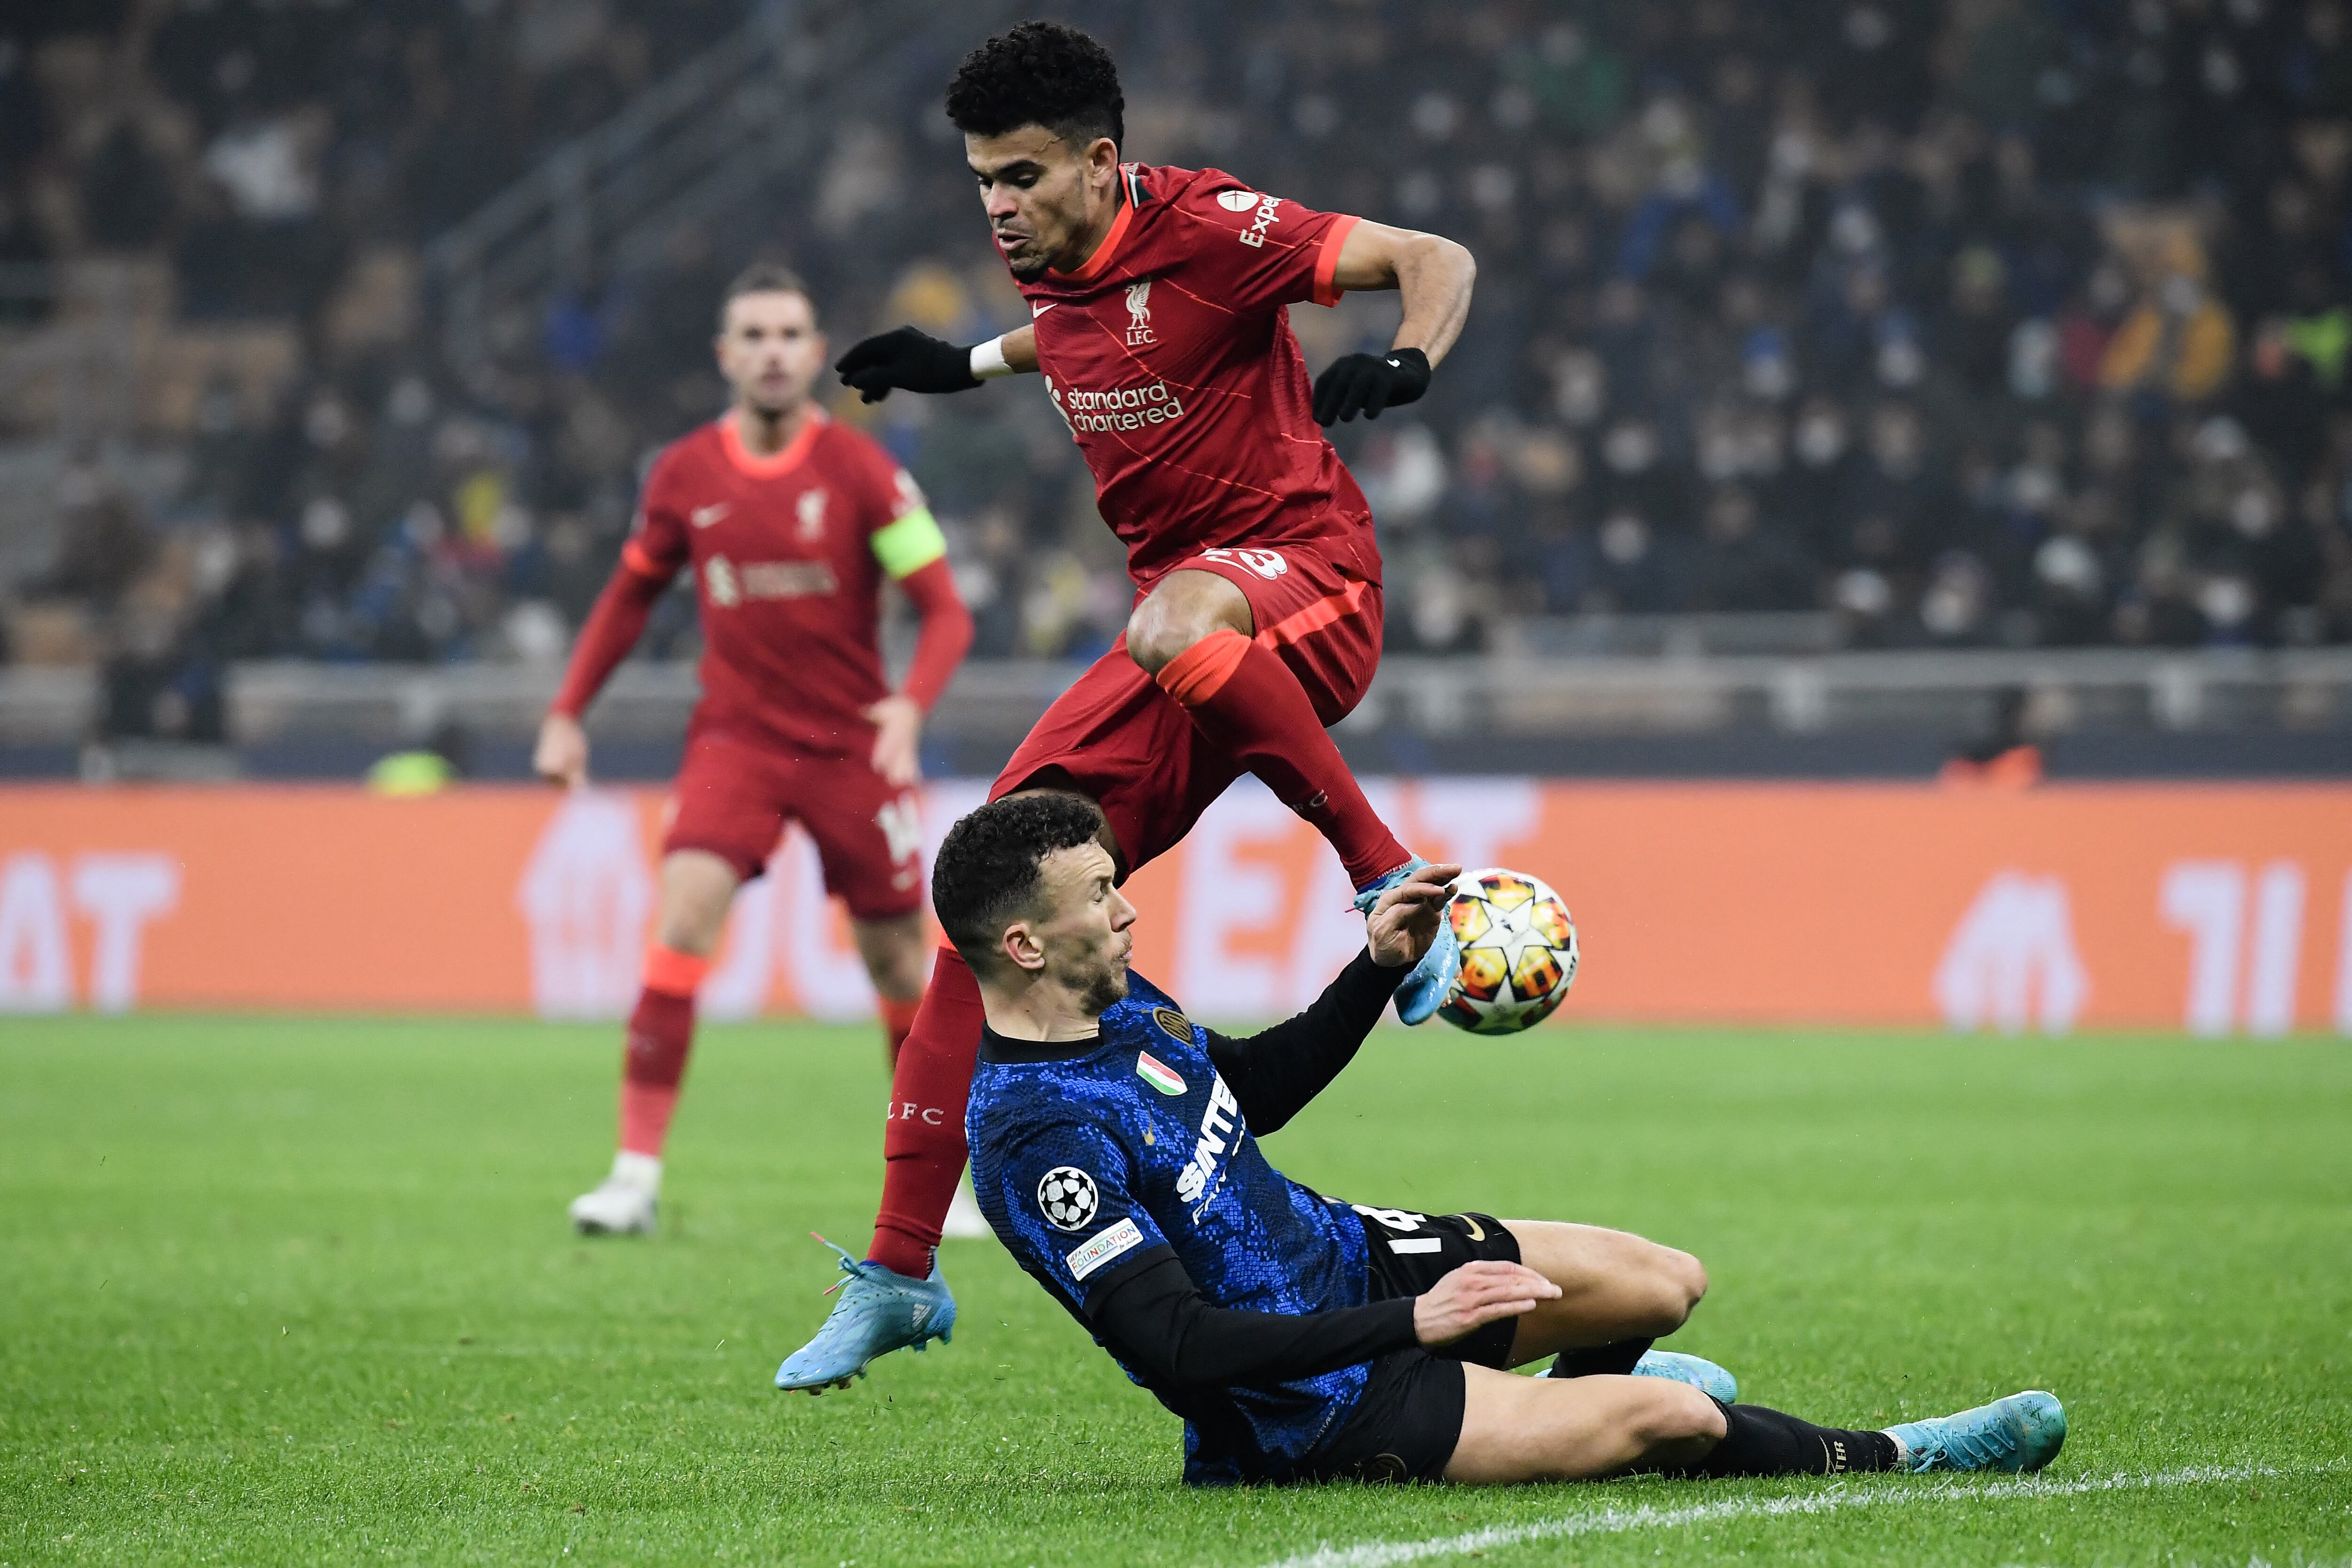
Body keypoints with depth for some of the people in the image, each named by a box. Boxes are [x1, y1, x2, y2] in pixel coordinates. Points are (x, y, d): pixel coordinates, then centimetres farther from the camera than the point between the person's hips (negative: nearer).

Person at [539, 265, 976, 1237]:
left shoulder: (859, 470, -8)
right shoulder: (686, 475, 0)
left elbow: (946, 611, -8)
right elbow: (631, 596, 16)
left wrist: (911, 706, -26)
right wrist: (568, 711, 11)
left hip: (852, 746, -1)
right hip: (736, 739, 1)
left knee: (896, 964, 5)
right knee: (681, 923, -19)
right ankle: (637, 1174, -17)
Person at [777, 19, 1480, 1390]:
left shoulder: (1202, 229, -14)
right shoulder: (1059, 277, 8)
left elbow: (1438, 261, -14)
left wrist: (1406, 363, -32)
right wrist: (967, 364, 31)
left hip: (1307, 577, -7)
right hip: (1185, 597, 7)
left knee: (1177, 627, -44)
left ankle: (1396, 883, -25)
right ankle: (900, 1274, 3)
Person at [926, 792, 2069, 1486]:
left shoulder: (1117, 1006, -1)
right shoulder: (1037, 1137, -31)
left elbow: (1255, 1089, 19)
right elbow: (1180, 1346, -32)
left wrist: (1378, 970, 5)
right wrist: (1410, 1324, -28)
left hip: (1339, 1254, 9)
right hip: (1306, 1405, -9)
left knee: (1669, 1284, 13)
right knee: (1672, 1416, -12)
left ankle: (1573, 1398, 48)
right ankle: (1888, 1460, 16)